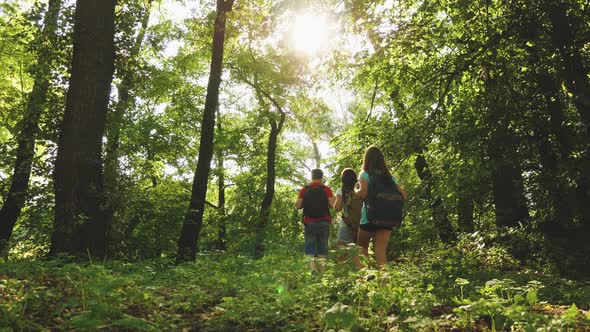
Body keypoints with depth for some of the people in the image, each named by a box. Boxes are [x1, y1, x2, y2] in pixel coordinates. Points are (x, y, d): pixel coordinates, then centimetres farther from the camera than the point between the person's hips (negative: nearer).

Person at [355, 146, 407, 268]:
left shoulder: (365, 174, -1)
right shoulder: (390, 177, 12)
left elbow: (363, 193, -17)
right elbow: (404, 196, 8)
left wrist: (355, 189, 3)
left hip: (369, 218, -3)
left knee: (362, 249, 16)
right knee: (381, 252, 0)